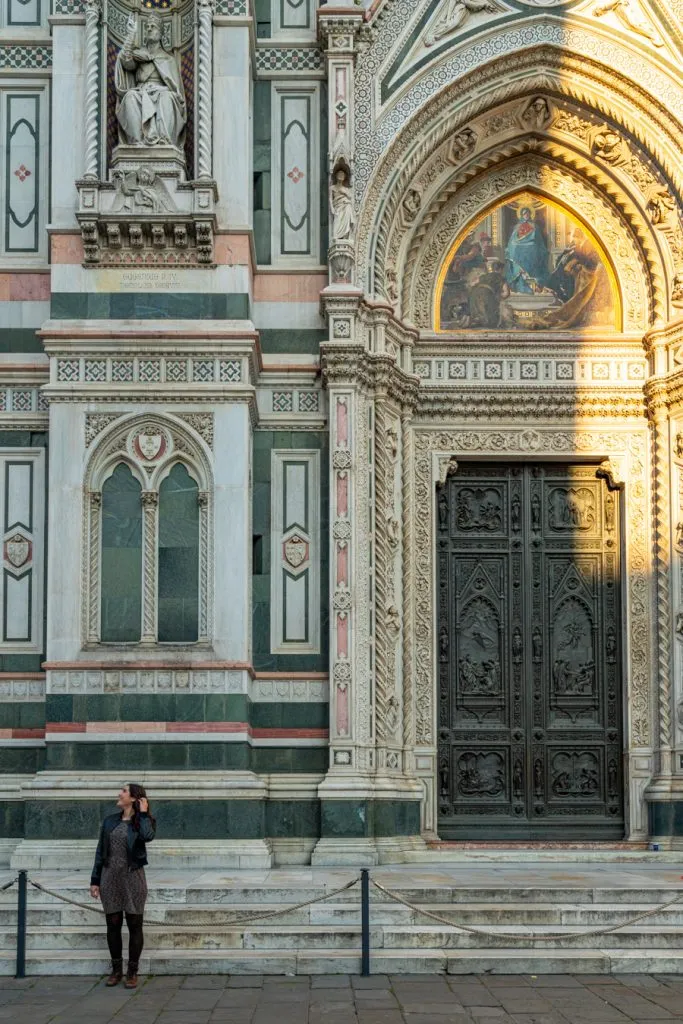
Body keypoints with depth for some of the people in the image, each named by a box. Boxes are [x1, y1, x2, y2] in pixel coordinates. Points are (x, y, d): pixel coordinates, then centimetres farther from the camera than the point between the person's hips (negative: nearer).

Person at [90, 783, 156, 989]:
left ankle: (132, 972, 9)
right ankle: (116, 970, 17)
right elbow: (100, 852, 10)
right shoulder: (110, 821, 10)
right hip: (110, 877, 3)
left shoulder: (142, 821, 1)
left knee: (134, 925, 1)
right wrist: (94, 880, 5)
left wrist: (143, 813, -12)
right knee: (113, 924, 7)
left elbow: (148, 836, -24)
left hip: (132, 877, -3)